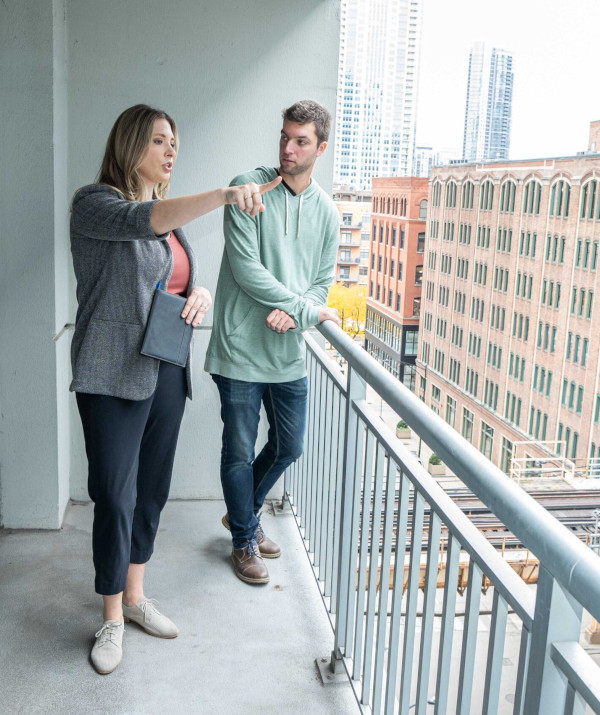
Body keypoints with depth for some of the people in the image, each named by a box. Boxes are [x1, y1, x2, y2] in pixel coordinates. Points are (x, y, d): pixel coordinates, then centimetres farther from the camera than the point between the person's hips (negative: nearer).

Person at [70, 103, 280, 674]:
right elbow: (141, 220, -30)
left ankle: (134, 595, 32)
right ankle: (112, 616, 17)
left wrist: (200, 295, -1)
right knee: (114, 497, -2)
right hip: (113, 375, -7)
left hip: (166, 372, 7)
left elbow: (186, 280, 24)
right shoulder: (95, 203, -8)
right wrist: (224, 195, -44)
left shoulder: (172, 215, 16)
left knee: (152, 490, 14)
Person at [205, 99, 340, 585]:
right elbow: (245, 267, -15)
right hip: (241, 347, -5)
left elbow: (323, 283, 8)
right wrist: (308, 309, -13)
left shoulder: (326, 211, 7)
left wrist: (294, 315, -13)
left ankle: (246, 512, 42)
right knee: (239, 451, 7)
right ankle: (244, 539, 29)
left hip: (290, 352, 5)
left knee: (289, 447, 16)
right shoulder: (248, 189, -8)